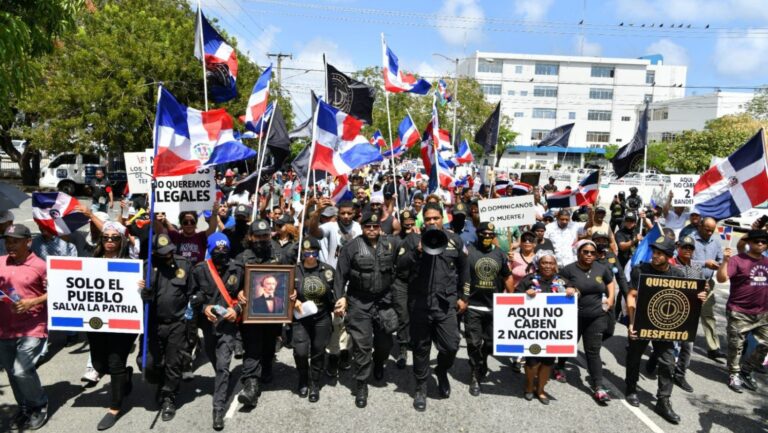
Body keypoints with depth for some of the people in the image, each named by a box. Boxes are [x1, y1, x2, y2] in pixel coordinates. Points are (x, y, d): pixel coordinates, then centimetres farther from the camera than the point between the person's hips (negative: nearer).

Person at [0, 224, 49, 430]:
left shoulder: (39, 265, -9)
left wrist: (32, 302, -19)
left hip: (32, 329, -6)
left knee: (22, 371, -12)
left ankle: (40, 406, 12)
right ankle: (24, 407, 35)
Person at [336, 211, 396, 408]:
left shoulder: (389, 245, 2)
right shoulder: (351, 247, -6)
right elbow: (340, 276, -3)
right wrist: (340, 297, -8)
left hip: (384, 301, 3)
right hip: (359, 303, -3)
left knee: (385, 341, 14)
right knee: (362, 345, 0)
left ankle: (378, 362, 47)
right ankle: (361, 384, 16)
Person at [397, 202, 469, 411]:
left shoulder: (454, 240, 7)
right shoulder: (412, 239, 2)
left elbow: (464, 269, 15)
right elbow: (400, 269, -6)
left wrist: (463, 296, 14)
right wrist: (417, 251, -17)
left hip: (446, 303, 1)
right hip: (419, 303, -1)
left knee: (451, 346, -2)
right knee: (421, 347, 10)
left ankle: (442, 371, 32)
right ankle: (421, 387, 30)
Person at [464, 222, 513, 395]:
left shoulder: (499, 253, 8)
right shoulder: (468, 251, -8)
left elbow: (507, 277, 16)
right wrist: (459, 297, -13)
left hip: (494, 307, 4)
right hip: (472, 307, -4)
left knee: (490, 342, 14)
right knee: (474, 343, 3)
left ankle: (480, 367, 39)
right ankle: (476, 376, 19)